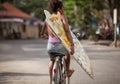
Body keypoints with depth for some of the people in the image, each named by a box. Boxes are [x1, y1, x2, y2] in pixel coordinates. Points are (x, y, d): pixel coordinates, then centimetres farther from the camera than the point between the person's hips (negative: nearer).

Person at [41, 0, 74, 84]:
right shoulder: (62, 17, -6)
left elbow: (44, 28, 28)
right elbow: (67, 31, -18)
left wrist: (42, 34, 50)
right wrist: (72, 45, -21)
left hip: (50, 46, 5)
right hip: (60, 45, -5)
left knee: (52, 60, 31)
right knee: (68, 54, 29)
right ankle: (67, 71, 45)